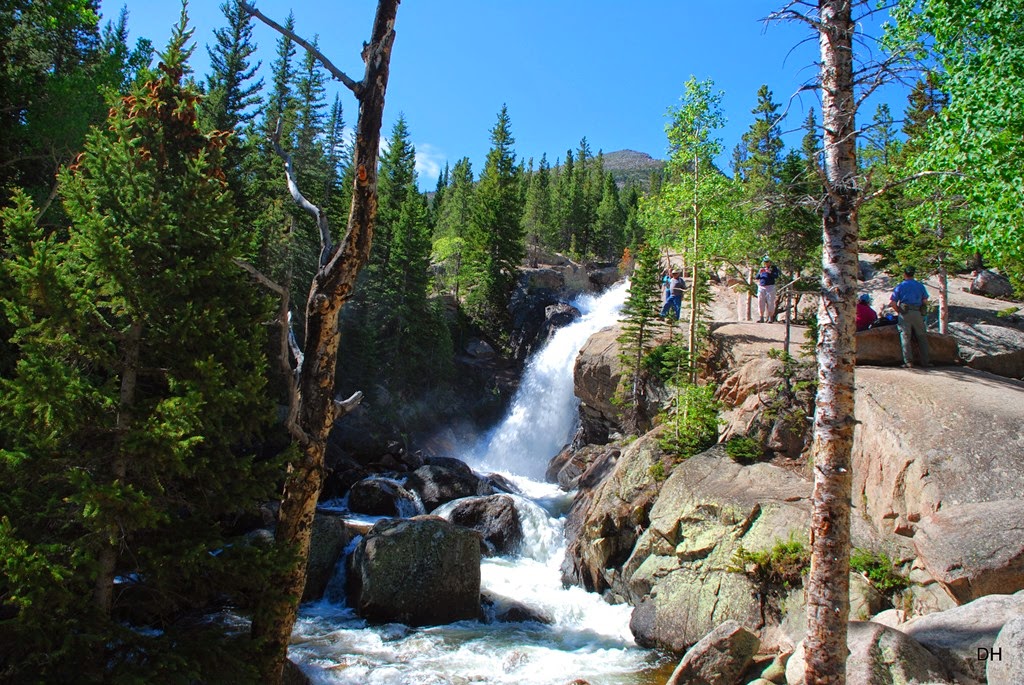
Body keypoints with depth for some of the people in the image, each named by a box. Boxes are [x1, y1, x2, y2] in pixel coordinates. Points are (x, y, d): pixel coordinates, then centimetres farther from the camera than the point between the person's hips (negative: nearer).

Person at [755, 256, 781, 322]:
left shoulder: (773, 268, 4)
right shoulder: (762, 268, 16)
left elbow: (776, 276, -11)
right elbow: (756, 278, 13)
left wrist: (770, 272, -24)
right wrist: (759, 273, -7)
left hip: (770, 287, -4)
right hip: (761, 287, 4)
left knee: (770, 303, -5)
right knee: (760, 302, -1)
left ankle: (770, 318, -1)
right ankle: (761, 318, 2)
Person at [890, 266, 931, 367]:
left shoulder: (900, 286, 5)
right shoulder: (920, 285, 12)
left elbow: (892, 302, -3)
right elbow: (925, 302, 6)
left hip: (905, 313, -2)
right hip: (918, 313, 2)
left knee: (905, 337, -2)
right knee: (922, 337, 8)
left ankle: (908, 361, -8)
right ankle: (925, 361, 7)